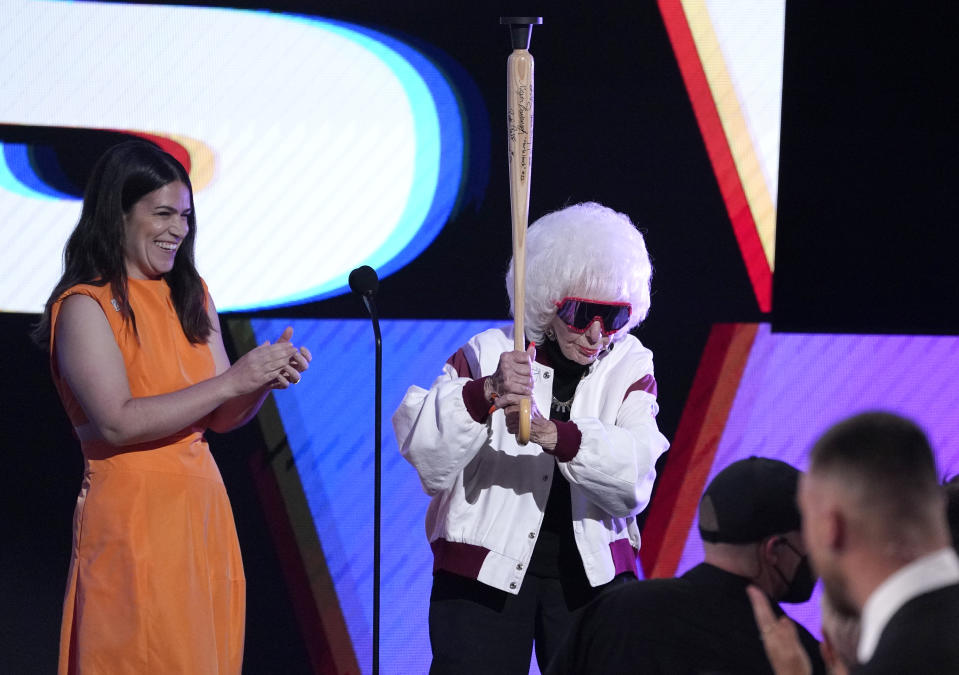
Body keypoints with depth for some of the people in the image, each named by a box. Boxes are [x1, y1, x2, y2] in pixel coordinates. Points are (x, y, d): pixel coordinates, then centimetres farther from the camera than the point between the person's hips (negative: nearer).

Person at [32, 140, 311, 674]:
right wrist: (232, 381, -18)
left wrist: (268, 378, -8)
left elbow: (221, 418, 13)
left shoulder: (191, 297, 13)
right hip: (133, 517, -7)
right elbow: (117, 423, -18)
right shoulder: (85, 306, -8)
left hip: (203, 510, 7)